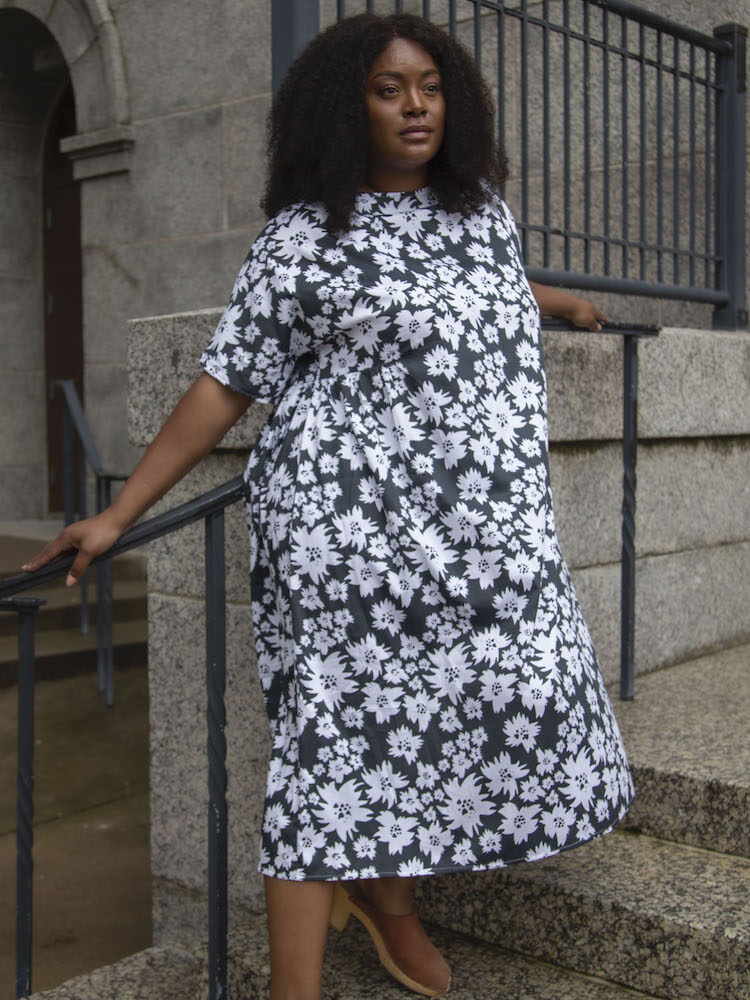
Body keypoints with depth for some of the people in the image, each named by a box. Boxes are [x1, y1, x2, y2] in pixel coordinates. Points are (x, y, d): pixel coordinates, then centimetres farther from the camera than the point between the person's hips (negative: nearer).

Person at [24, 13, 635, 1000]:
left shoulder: (481, 206, 14)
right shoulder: (304, 238, -3)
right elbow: (225, 384, -3)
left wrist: (561, 304, 58)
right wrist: (119, 513, -5)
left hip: (489, 528, 7)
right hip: (351, 522, -6)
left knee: (512, 702, 4)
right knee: (342, 729, -6)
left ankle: (388, 888, 29)